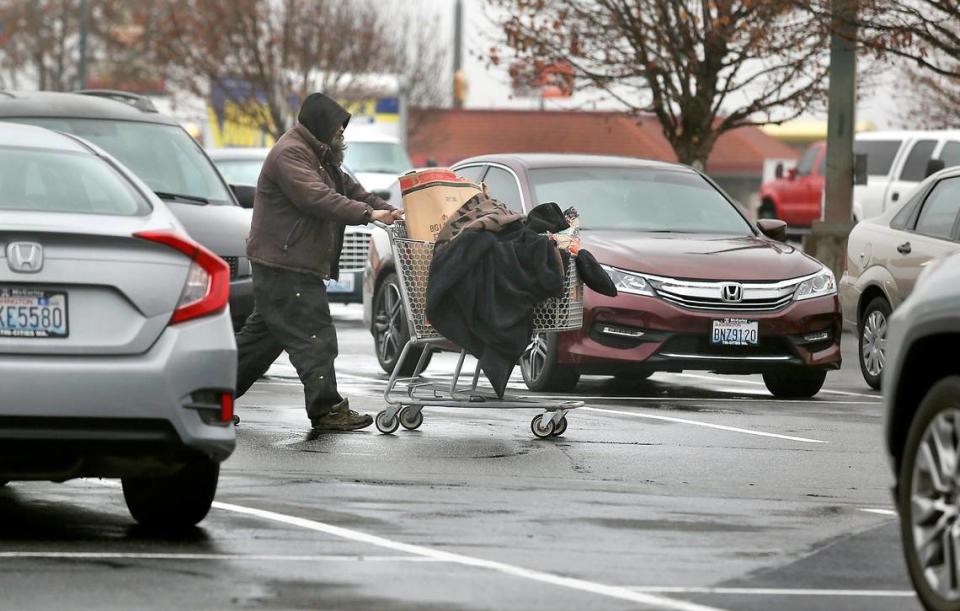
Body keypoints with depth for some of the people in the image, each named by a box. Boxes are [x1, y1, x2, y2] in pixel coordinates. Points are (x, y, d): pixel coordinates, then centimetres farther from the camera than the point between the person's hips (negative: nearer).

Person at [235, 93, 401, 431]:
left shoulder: (320, 156, 21)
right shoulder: (290, 153, -14)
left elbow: (347, 187, 22)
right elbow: (317, 198, -25)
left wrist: (388, 211, 8)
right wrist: (368, 213, -27)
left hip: (298, 263, 11)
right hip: (284, 264, -11)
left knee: (265, 333, 15)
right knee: (313, 336, -11)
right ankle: (326, 409, -11)